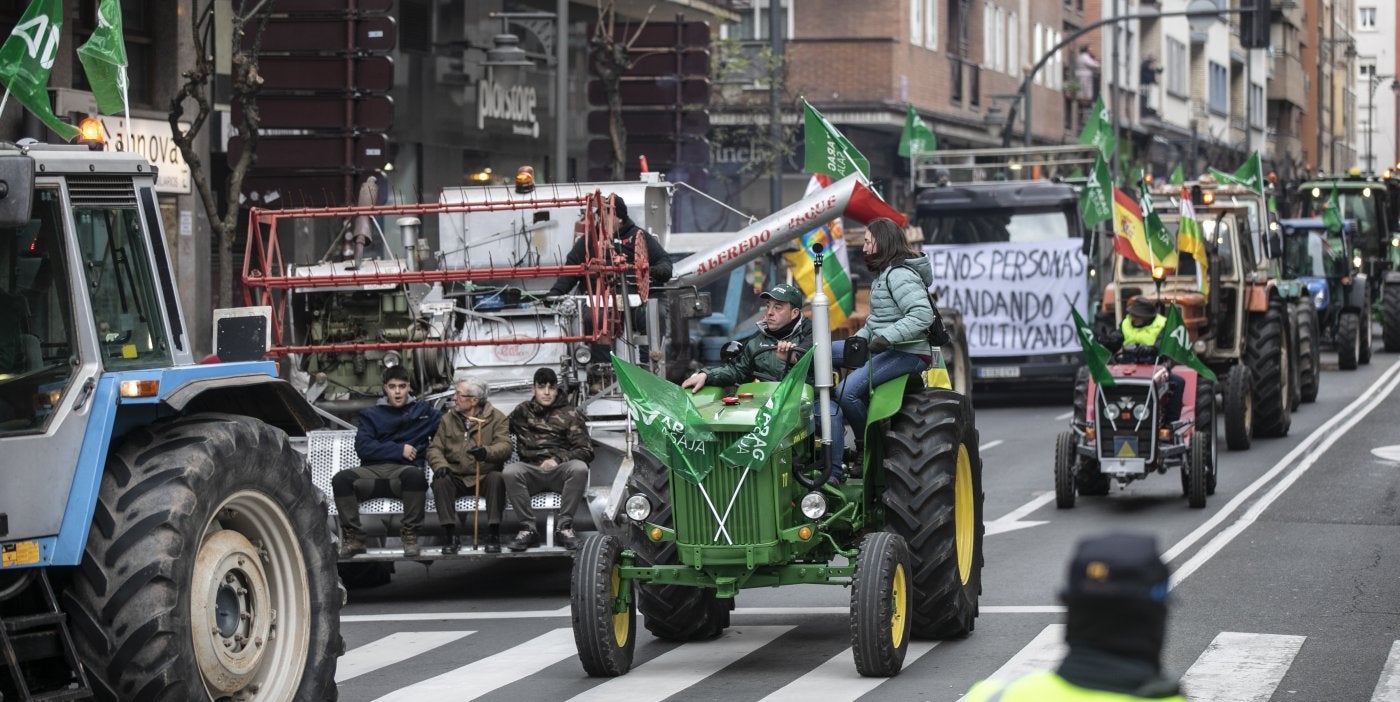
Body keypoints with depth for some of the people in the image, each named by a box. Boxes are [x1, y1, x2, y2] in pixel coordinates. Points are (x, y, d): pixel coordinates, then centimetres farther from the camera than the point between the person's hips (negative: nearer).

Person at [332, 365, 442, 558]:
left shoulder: (422, 411, 20)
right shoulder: (371, 414, 19)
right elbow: (362, 447, 3)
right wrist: (399, 450, -5)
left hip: (403, 472, -1)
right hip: (373, 471, 1)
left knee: (415, 475, -39)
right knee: (341, 479, -29)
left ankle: (410, 535, -27)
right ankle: (353, 537, -20)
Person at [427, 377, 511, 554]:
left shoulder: (497, 418, 1)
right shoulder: (448, 419, 12)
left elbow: (505, 446, -14)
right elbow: (435, 447, 6)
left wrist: (486, 452, -35)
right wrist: (440, 465, -17)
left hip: (485, 476, -2)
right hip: (457, 478, 2)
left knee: (497, 478, -35)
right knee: (440, 480, -29)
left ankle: (493, 535, -28)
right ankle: (451, 537, -26)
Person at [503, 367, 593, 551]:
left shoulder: (570, 415, 15)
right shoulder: (522, 411, 22)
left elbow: (586, 450, 6)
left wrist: (558, 459, -10)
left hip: (560, 471, -1)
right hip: (531, 470, 1)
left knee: (579, 468, -36)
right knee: (510, 471, -33)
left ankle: (564, 527, -26)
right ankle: (528, 528, -27)